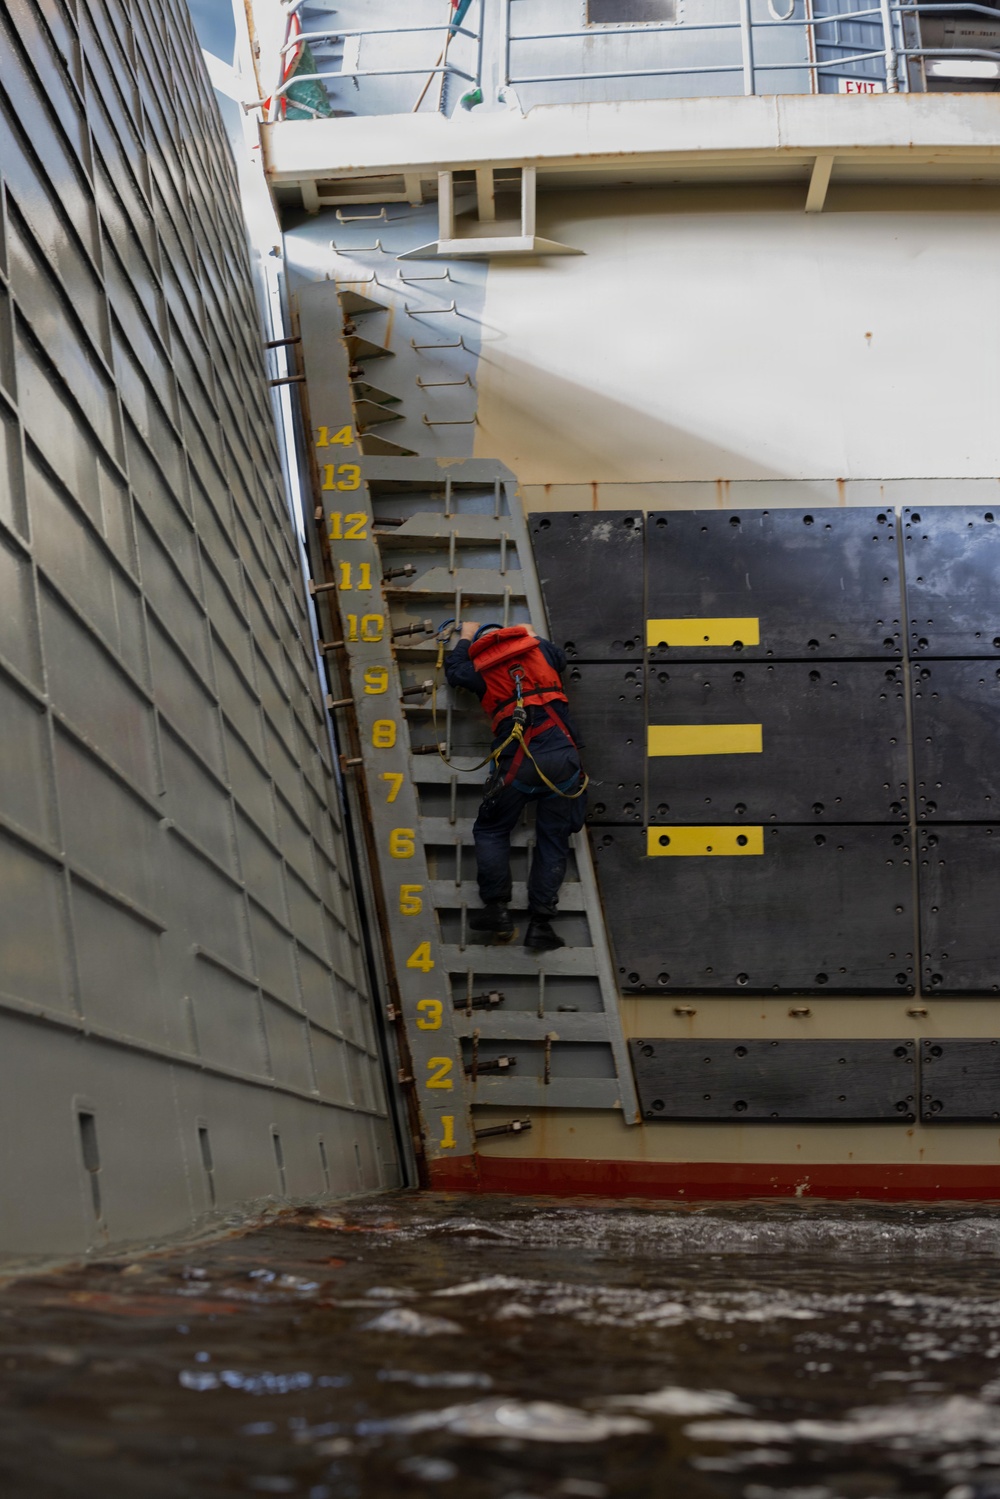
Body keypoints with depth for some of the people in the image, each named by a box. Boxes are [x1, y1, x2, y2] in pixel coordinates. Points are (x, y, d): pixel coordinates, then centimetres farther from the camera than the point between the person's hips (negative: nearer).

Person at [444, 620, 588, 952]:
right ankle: (540, 923, 3)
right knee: (553, 840, 7)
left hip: (517, 763, -1)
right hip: (562, 758, 2)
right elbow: (559, 659, 34)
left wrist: (465, 638, 46)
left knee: (490, 831, 17)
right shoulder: (537, 647, 11)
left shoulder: (478, 668, 8)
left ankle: (497, 909, 6)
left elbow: (454, 671, 30)